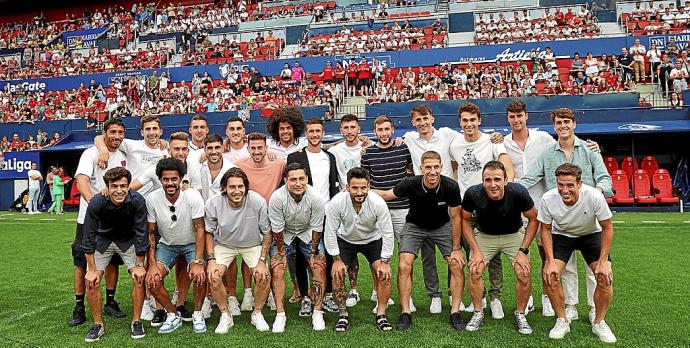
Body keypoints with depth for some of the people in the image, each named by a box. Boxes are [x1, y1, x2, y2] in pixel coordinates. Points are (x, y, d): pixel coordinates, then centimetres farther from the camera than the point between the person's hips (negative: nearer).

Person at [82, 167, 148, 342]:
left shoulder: (137, 201, -30)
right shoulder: (96, 203, -29)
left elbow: (141, 234, -20)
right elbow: (89, 237, -18)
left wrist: (139, 265, -15)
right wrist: (92, 269, -15)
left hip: (128, 240, 0)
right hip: (103, 240, 1)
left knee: (140, 278, -13)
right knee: (91, 281, -9)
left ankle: (136, 322, 5)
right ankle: (98, 324, 10)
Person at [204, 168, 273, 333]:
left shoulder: (258, 202, -26)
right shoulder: (213, 204, -23)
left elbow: (267, 233, -12)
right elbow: (209, 233, -5)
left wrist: (262, 261, -16)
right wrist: (211, 260, -14)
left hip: (252, 244, 0)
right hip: (223, 244, 1)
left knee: (264, 276, -19)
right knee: (213, 277, -20)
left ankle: (257, 314, 8)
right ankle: (225, 315, 6)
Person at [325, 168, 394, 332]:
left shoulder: (378, 203, -32)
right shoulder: (337, 202, -31)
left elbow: (388, 233, -21)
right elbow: (330, 232, -19)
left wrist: (385, 262, -19)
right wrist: (337, 260, -17)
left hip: (373, 239, 0)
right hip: (345, 239, 1)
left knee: (383, 273, -15)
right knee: (337, 273, -13)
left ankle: (381, 315, 2)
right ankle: (343, 315, 5)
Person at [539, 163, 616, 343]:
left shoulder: (594, 196, -32)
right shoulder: (548, 199, -28)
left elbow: (607, 228, -16)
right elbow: (546, 229, -10)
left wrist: (603, 262, -20)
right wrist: (550, 261, -18)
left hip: (591, 234, 0)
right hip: (561, 235, 1)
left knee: (605, 277, -18)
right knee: (550, 274, -19)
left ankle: (599, 323, 8)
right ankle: (562, 320, 3)